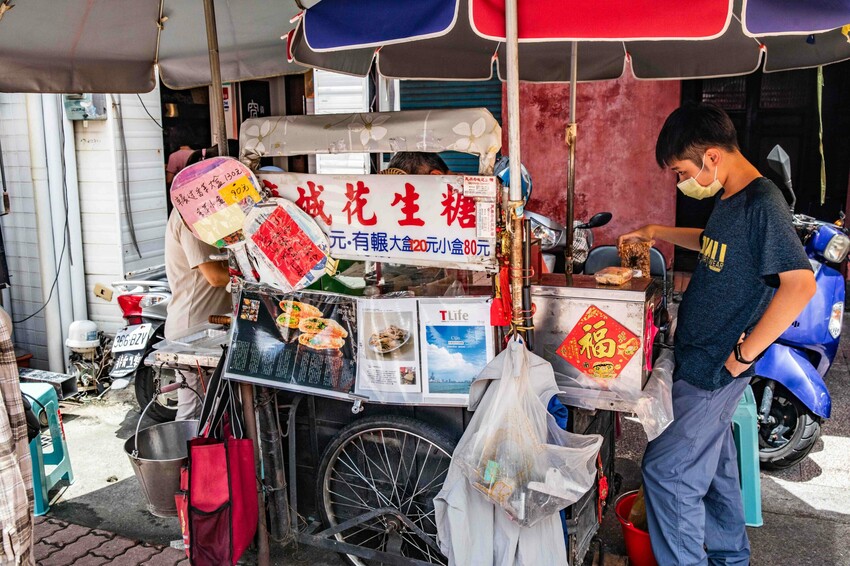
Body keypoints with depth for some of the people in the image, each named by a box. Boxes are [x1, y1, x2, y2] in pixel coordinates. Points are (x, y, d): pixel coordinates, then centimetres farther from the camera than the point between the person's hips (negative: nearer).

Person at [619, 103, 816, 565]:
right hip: (699, 361, 9)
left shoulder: (762, 203, -20)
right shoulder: (728, 199, 8)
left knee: (666, 469, -6)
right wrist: (659, 232, 21)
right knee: (713, 462, 22)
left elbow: (800, 284, -26)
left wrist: (745, 352, -22)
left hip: (716, 370, -9)